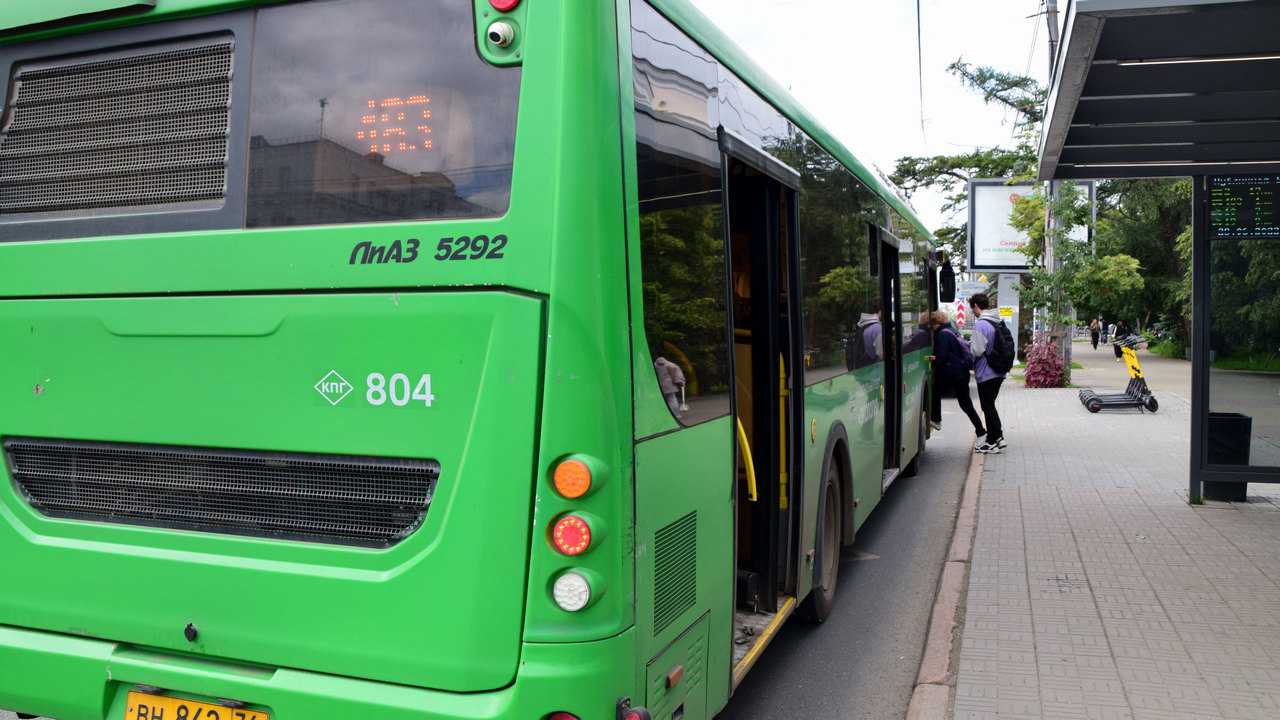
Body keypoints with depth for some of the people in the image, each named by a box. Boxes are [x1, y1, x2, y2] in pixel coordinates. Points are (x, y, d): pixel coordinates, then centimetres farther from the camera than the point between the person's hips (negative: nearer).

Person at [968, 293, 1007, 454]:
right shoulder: (999, 322, 8)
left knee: (988, 407, 1)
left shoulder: (981, 325, -20)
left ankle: (993, 442, 6)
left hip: (986, 373, -8)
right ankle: (998, 436, 24)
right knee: (990, 405, 19)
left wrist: (970, 344, -2)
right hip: (999, 372, 8)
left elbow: (978, 351, -23)